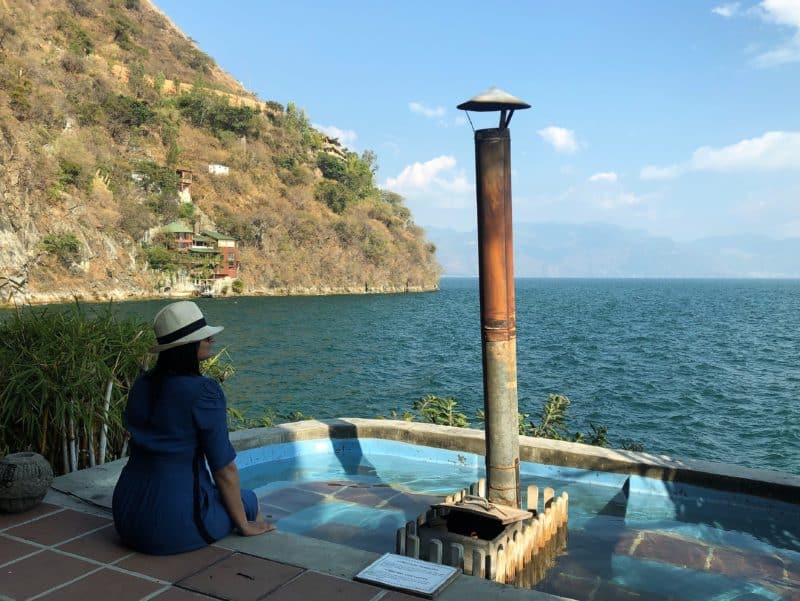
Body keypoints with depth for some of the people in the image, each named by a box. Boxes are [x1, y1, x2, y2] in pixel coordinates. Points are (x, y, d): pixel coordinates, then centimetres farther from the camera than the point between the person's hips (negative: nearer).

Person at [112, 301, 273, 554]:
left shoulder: (141, 385, 3)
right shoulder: (204, 391, -18)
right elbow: (224, 470, -12)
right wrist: (244, 525, 2)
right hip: (176, 526, -7)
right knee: (248, 500, 21)